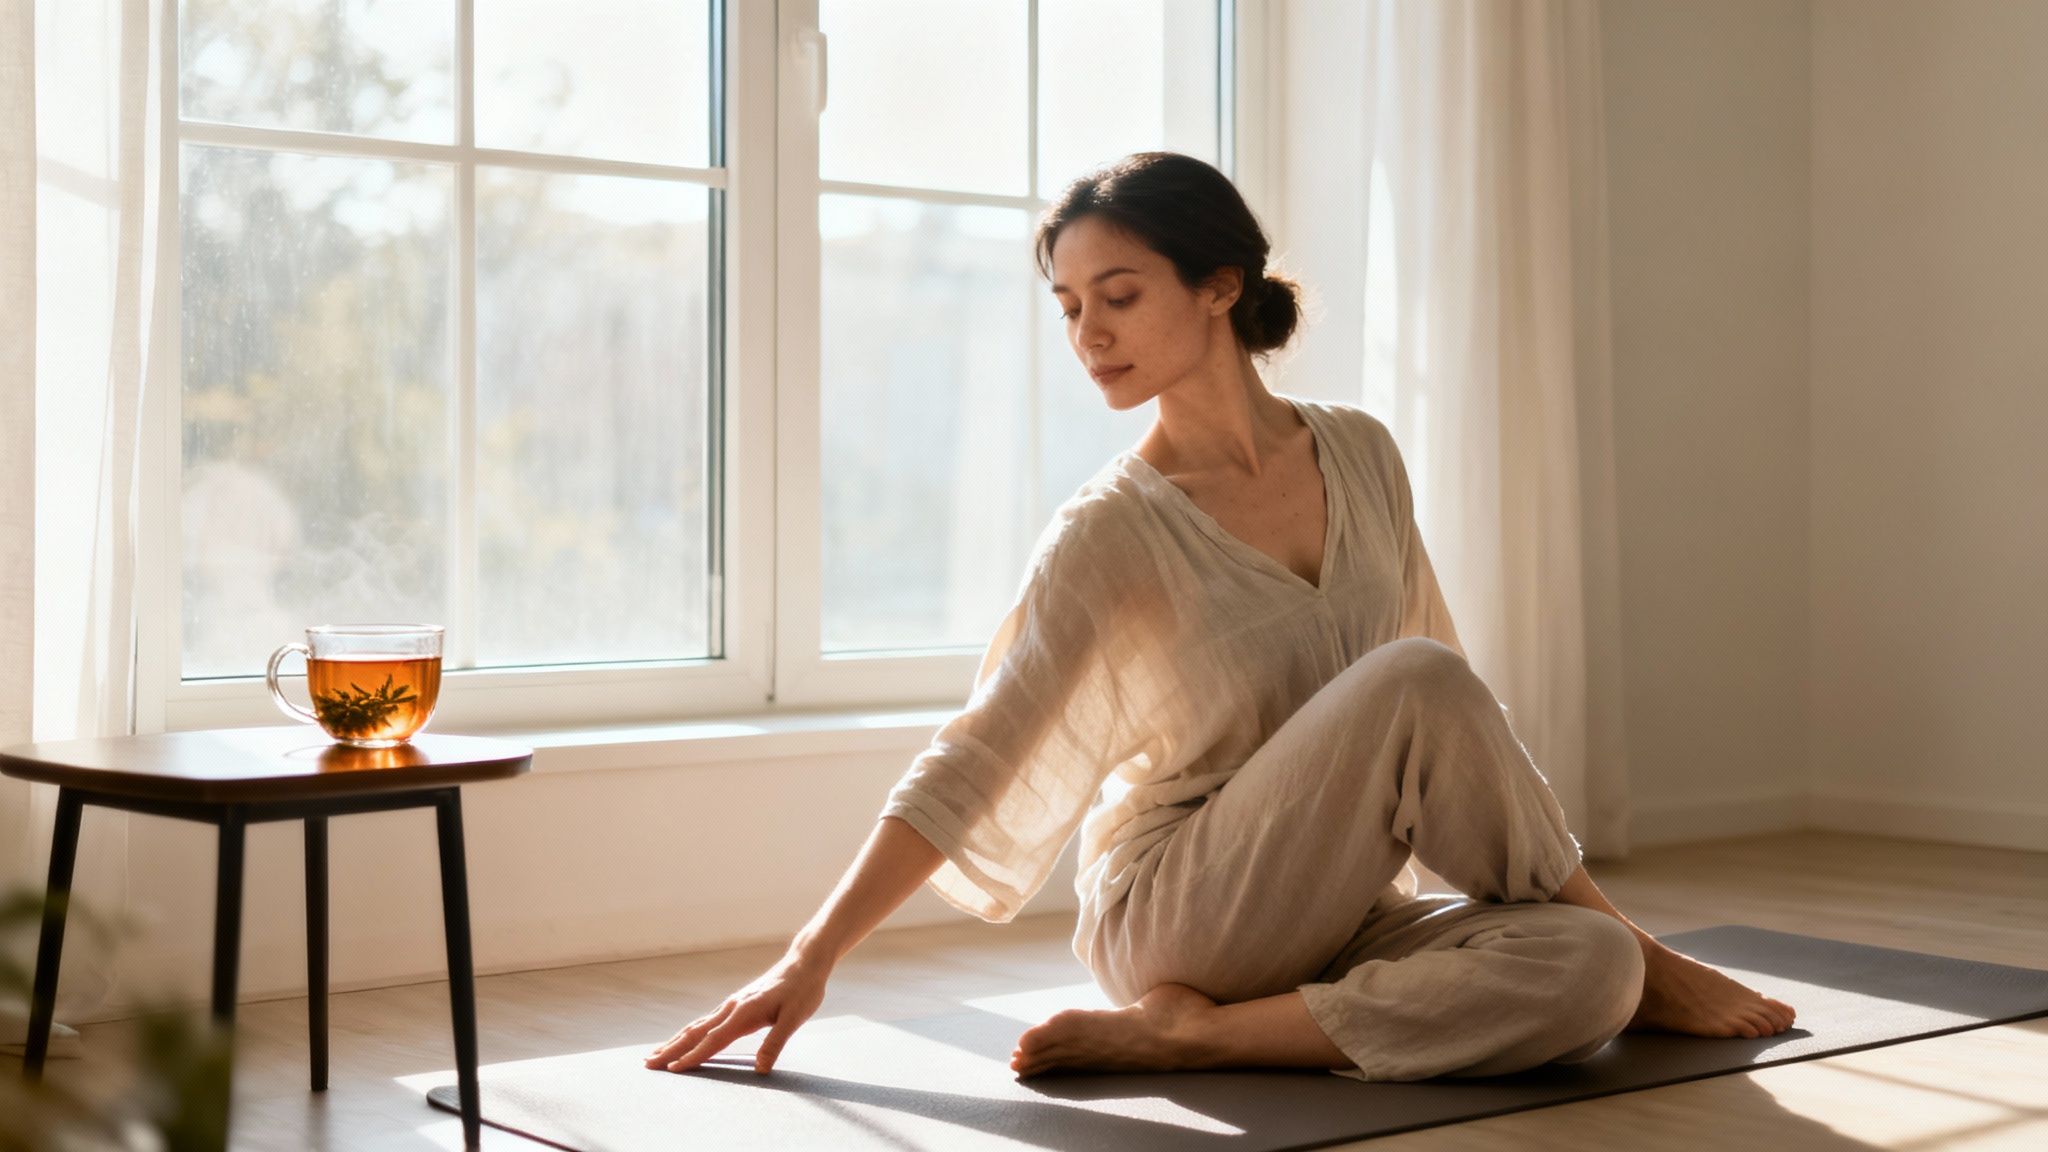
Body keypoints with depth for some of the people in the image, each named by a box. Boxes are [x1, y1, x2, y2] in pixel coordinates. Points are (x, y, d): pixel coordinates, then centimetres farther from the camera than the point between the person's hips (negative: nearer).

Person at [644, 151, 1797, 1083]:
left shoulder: (1360, 454, 4)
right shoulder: (1111, 533, -10)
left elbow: (1455, 718, 15)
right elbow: (968, 763, -11)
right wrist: (810, 958, -18)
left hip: (1333, 917, 5)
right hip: (1170, 914, -5)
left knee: (1586, 973, -26)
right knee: (1414, 682, -29)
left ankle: (1200, 1034, -20)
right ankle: (1648, 960, -10)